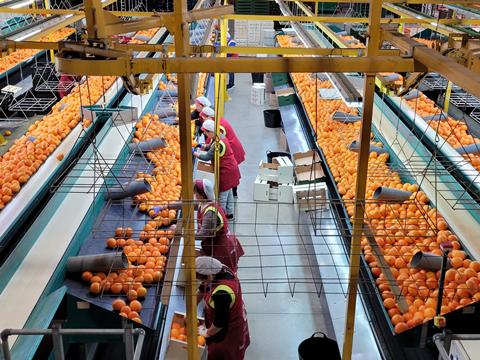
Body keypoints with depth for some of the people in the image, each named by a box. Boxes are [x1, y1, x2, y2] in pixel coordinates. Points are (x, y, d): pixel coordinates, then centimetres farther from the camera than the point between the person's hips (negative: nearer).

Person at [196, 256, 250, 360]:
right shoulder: (220, 269, -16)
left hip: (228, 331, -8)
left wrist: (207, 333, -10)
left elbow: (220, 322, -29)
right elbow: (203, 288, 3)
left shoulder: (221, 294, -42)